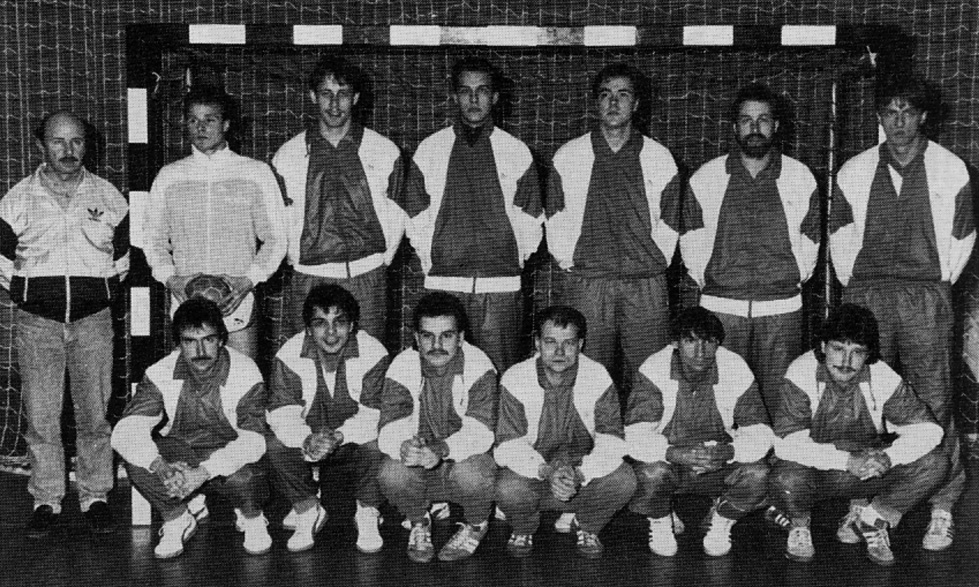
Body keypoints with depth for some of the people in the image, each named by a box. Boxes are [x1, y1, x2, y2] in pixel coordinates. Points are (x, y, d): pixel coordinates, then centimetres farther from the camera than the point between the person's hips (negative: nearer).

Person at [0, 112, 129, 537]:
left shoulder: (108, 197, 5)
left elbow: (122, 258, 14)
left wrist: (102, 295, 10)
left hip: (93, 319, 0)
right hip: (37, 323, 0)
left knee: (94, 414, 3)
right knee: (40, 417, 1)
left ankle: (95, 497, 15)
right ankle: (46, 500, 13)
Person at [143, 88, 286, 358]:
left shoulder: (256, 173, 6)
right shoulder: (168, 177, 12)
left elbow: (275, 239, 6)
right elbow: (154, 240, 14)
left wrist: (249, 280, -8)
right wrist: (170, 278, -4)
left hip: (238, 306, -1)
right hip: (185, 305, 1)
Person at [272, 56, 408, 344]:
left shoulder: (385, 152, 5)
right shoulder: (287, 155, 6)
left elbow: (396, 217, 13)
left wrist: (382, 260, 9)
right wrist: (297, 261, 9)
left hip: (367, 279, 0)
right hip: (308, 280, 0)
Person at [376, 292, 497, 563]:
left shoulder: (479, 366, -13)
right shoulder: (402, 367, -7)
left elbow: (481, 431, -24)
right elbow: (389, 429, -17)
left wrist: (442, 449, -43)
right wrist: (403, 447, -43)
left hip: (465, 458, -1)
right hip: (419, 469, 2)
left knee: (472, 475, -35)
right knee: (392, 475, -30)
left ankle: (476, 525, 3)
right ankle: (418, 523, 6)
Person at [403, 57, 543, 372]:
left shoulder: (517, 152, 7)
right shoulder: (429, 151, 8)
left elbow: (530, 220, 12)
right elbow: (416, 218, 12)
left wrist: (513, 263, 10)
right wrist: (432, 263, 9)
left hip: (501, 286, 0)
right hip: (443, 284, 0)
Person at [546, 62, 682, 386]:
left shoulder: (660, 158, 8)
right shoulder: (567, 157, 7)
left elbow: (669, 222, 15)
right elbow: (556, 221, 12)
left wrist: (654, 264, 11)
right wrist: (569, 263, 7)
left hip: (647, 287, 1)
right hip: (586, 284, 0)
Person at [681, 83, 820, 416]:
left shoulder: (801, 179, 7)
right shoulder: (705, 179, 6)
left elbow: (809, 241, 14)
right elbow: (692, 243, 11)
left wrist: (793, 279, 9)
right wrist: (707, 281, 7)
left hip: (782, 307, 0)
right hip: (720, 307, 0)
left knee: (779, 401, 1)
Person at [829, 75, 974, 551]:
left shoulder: (951, 170, 4)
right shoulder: (854, 172, 8)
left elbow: (961, 237, 13)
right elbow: (840, 236, 18)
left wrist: (938, 285, 11)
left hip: (926, 298, -2)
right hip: (865, 295, 2)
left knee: (933, 403, -3)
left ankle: (941, 510, 5)